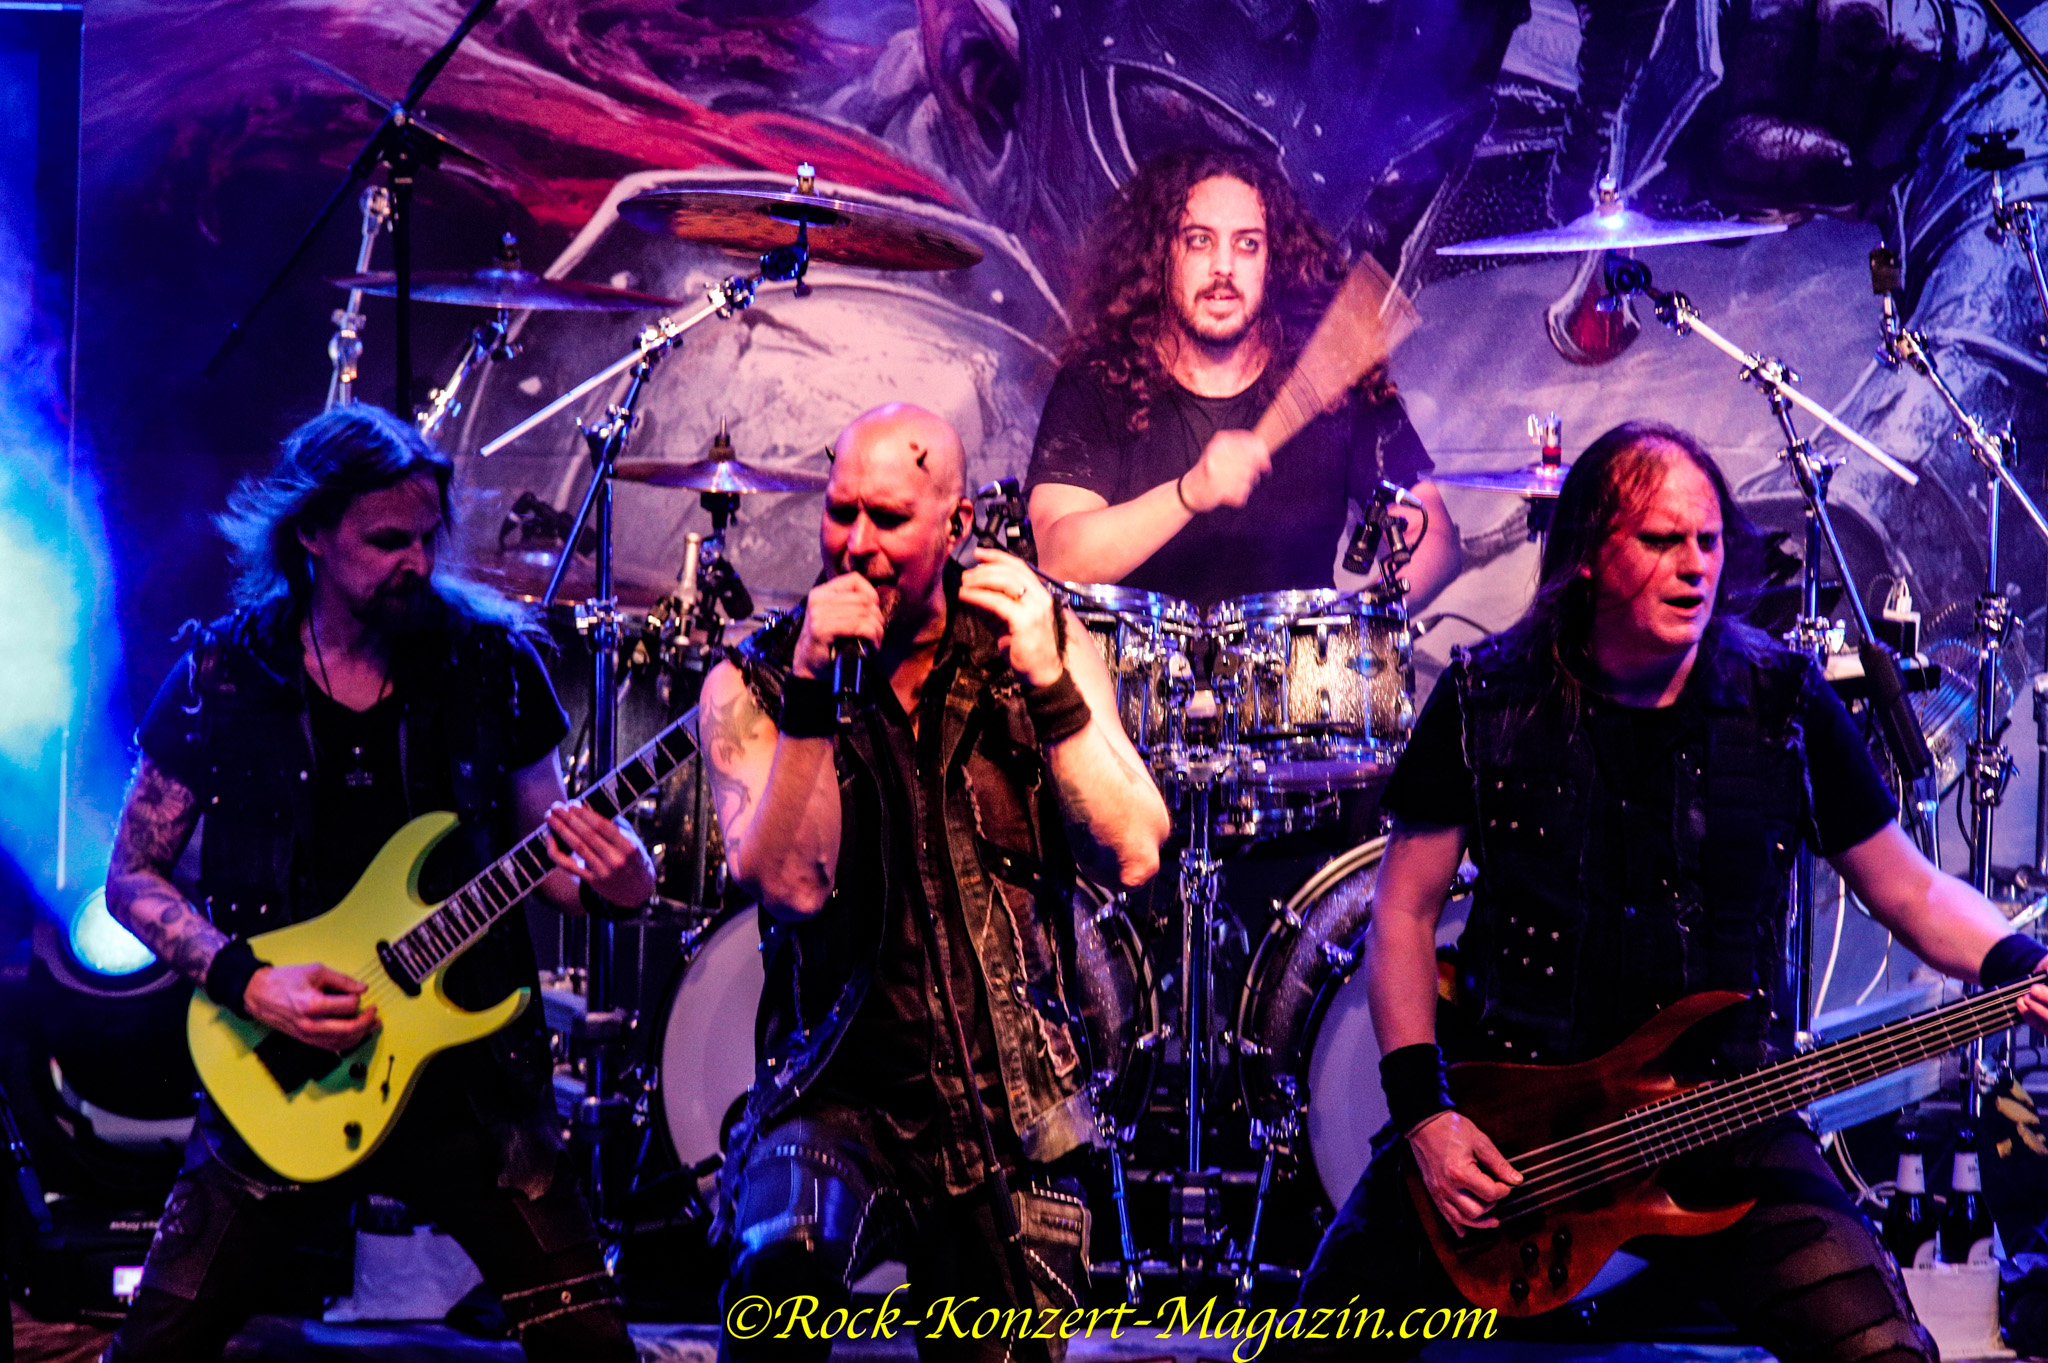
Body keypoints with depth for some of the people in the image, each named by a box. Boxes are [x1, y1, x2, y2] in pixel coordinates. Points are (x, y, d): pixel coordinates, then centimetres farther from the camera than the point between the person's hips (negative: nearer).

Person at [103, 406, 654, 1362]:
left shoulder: (490, 664, 0)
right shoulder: (220, 680, -4)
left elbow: (546, 852, 8)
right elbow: (133, 878, 2)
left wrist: (606, 880, -16)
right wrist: (245, 981, -14)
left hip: (467, 1065, 1)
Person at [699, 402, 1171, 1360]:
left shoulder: (1037, 647, 4)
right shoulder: (751, 685, -1)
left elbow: (1133, 857, -7)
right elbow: (789, 884, -15)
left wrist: (1048, 684, -17)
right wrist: (811, 695, -23)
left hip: (1011, 1116, 3)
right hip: (839, 1092, -3)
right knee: (783, 1262, -33)